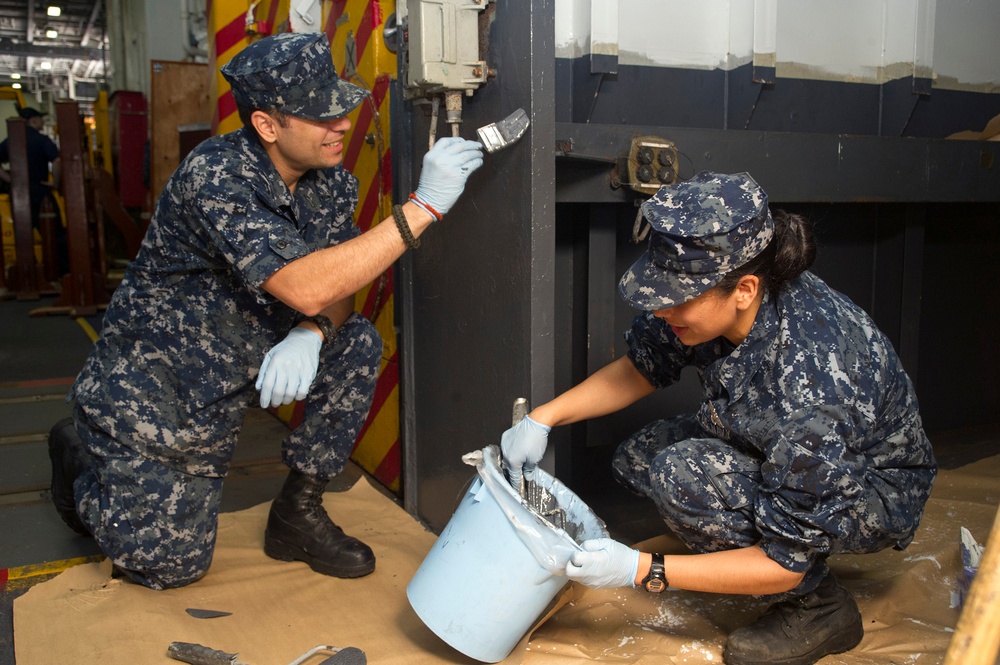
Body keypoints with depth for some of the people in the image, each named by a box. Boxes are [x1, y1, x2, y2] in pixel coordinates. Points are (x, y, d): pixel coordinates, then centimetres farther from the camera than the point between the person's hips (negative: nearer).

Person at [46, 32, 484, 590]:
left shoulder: (331, 181, -6)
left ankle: (299, 513, 0)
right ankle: (82, 460, 25)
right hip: (147, 385, -6)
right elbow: (304, 288, -40)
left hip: (239, 368, 7)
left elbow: (339, 288, -3)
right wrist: (423, 207, -40)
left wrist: (312, 333, -28)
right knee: (172, 564, -4)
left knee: (358, 341, -14)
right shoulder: (214, 175, -29)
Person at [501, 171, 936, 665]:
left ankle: (818, 609, -7)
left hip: (876, 493, -7)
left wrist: (642, 570, -30)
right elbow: (641, 369, -1)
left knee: (683, 475, -28)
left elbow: (783, 564, -29)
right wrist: (542, 419, -11)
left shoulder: (809, 395, -39)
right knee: (635, 459, -3)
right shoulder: (708, 301, -21)